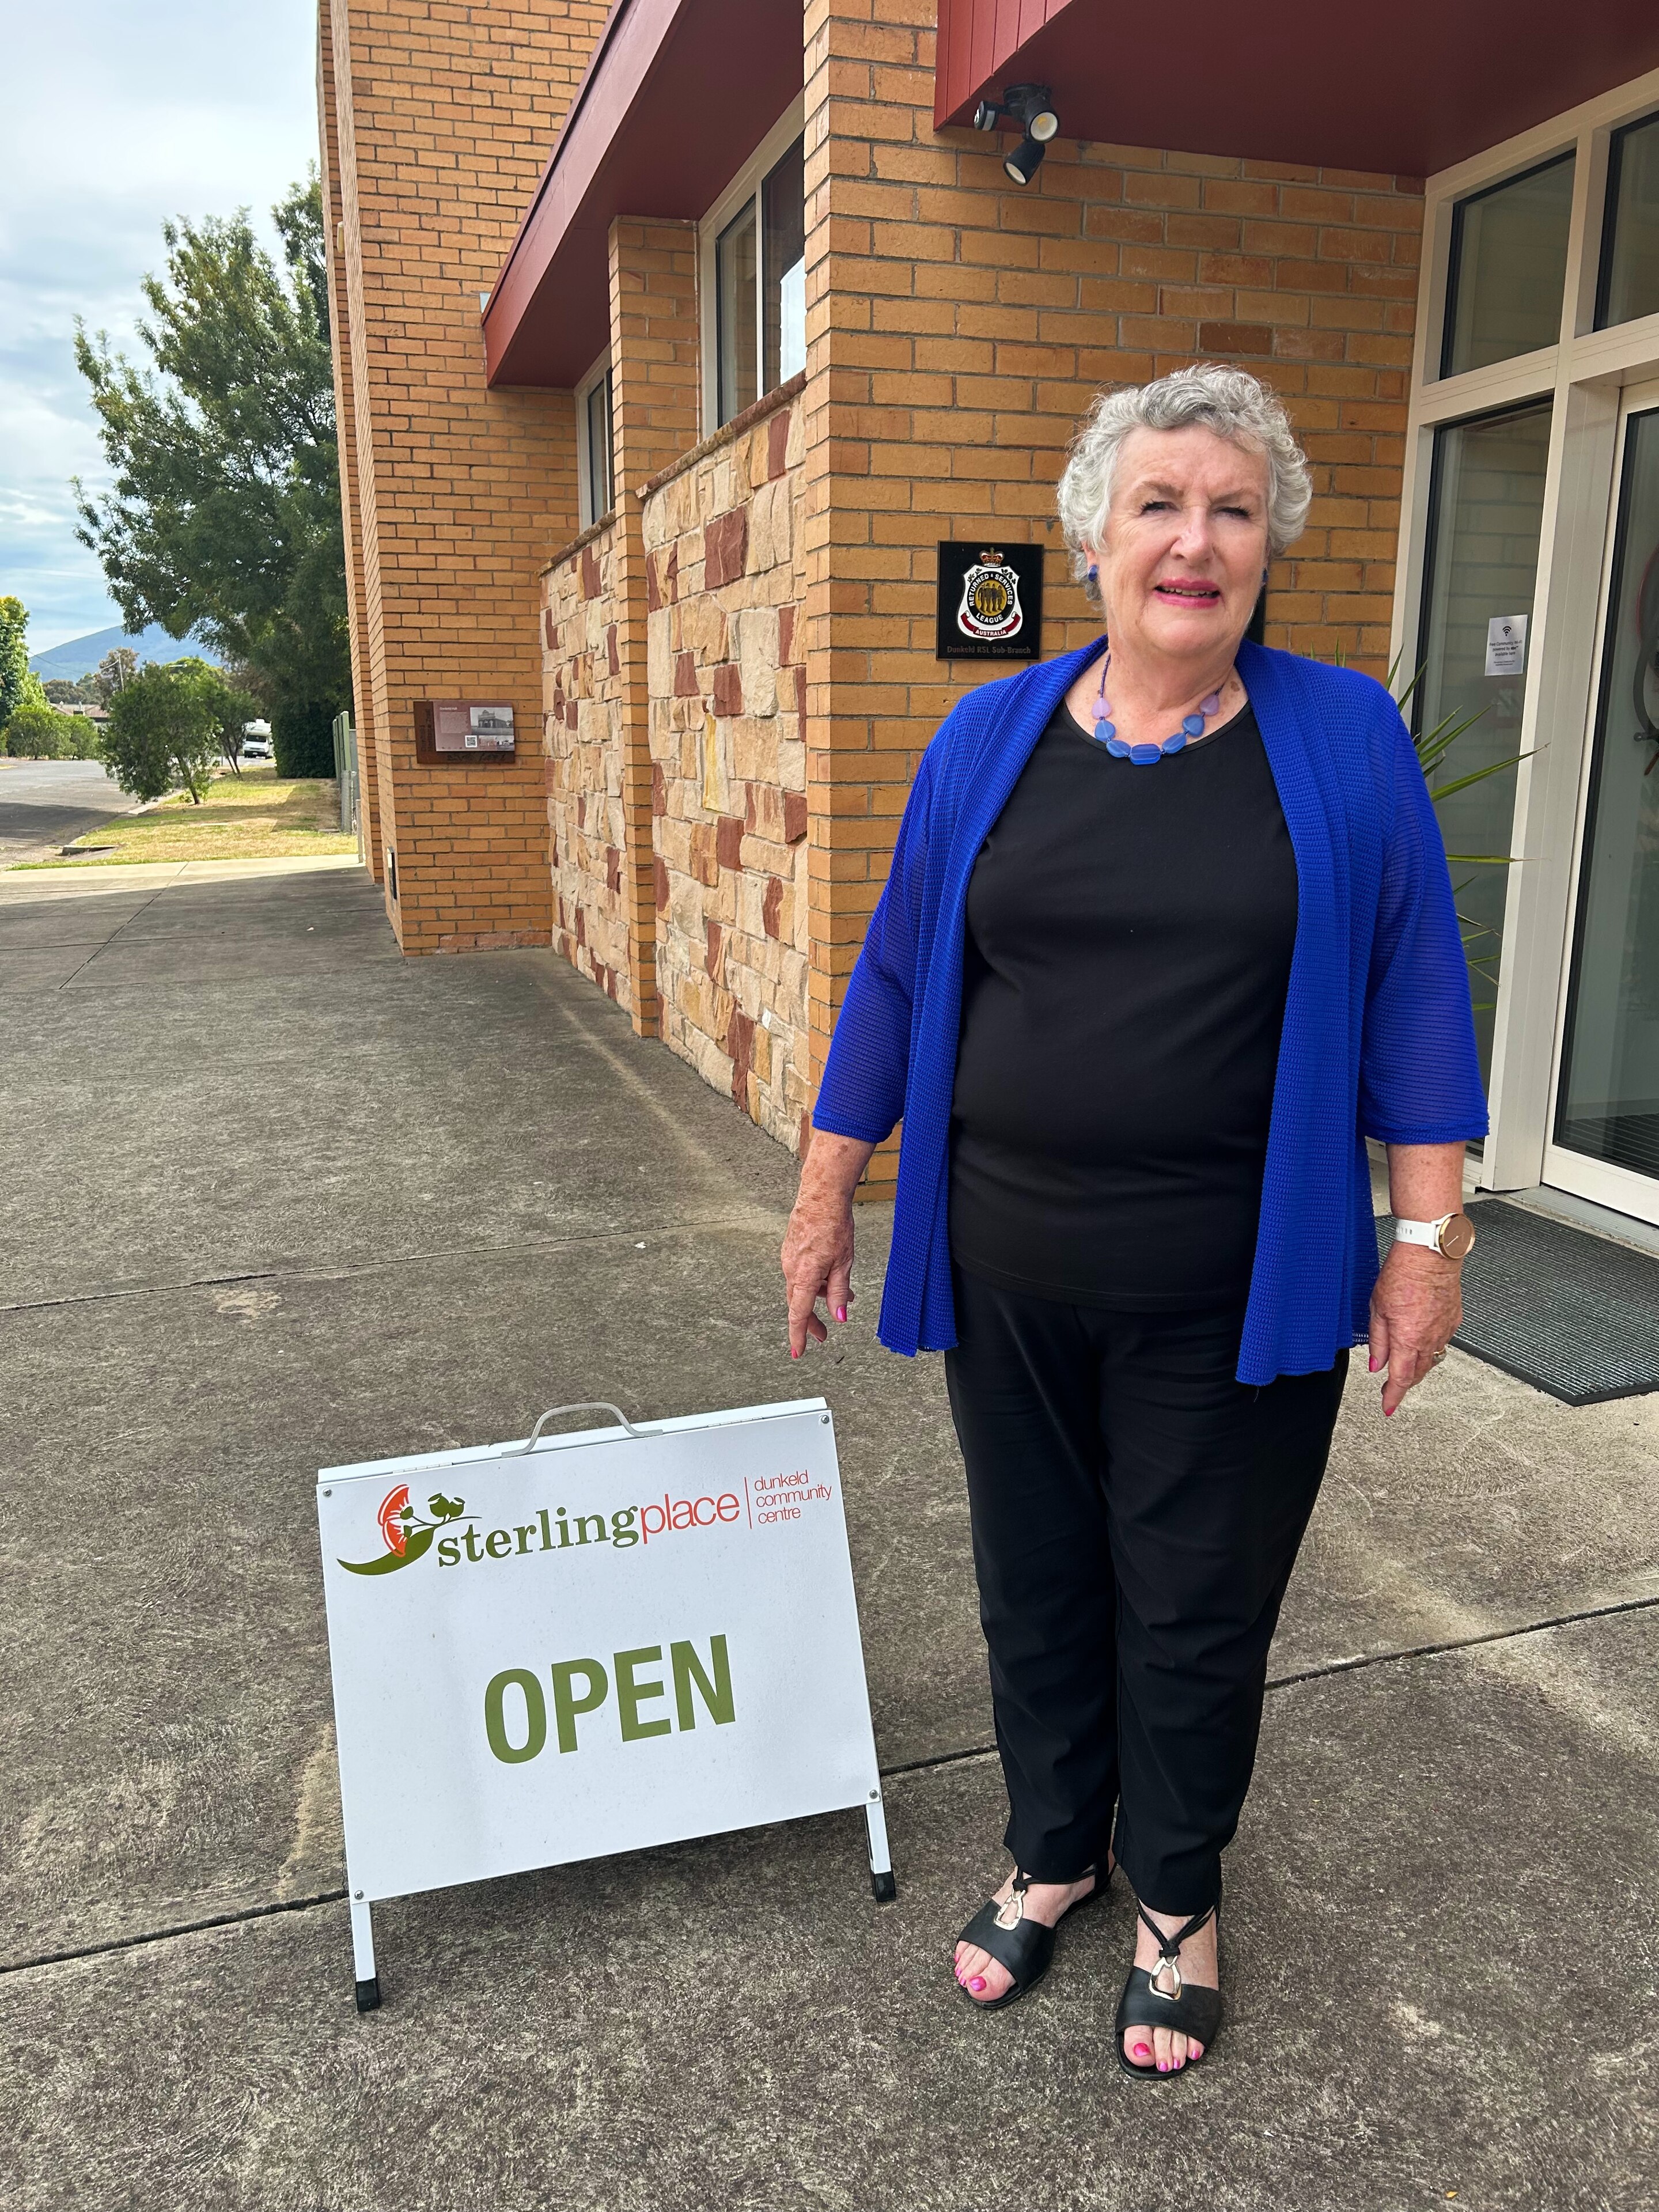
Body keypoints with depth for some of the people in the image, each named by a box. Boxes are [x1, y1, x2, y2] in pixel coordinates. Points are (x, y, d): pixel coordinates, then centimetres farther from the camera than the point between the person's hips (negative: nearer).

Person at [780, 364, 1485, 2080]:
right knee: (1036, 1583, 17)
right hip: (1010, 1277, 2)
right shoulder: (989, 741, 2)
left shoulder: (1343, 740, -2)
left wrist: (1428, 1238, -5)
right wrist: (826, 1195, 6)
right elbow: (897, 977, 5)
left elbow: (1411, 997, -1)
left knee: (1196, 1605, 13)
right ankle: (1053, 1849, 42)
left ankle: (1176, 1895, 39)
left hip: (1233, 1293, -1)